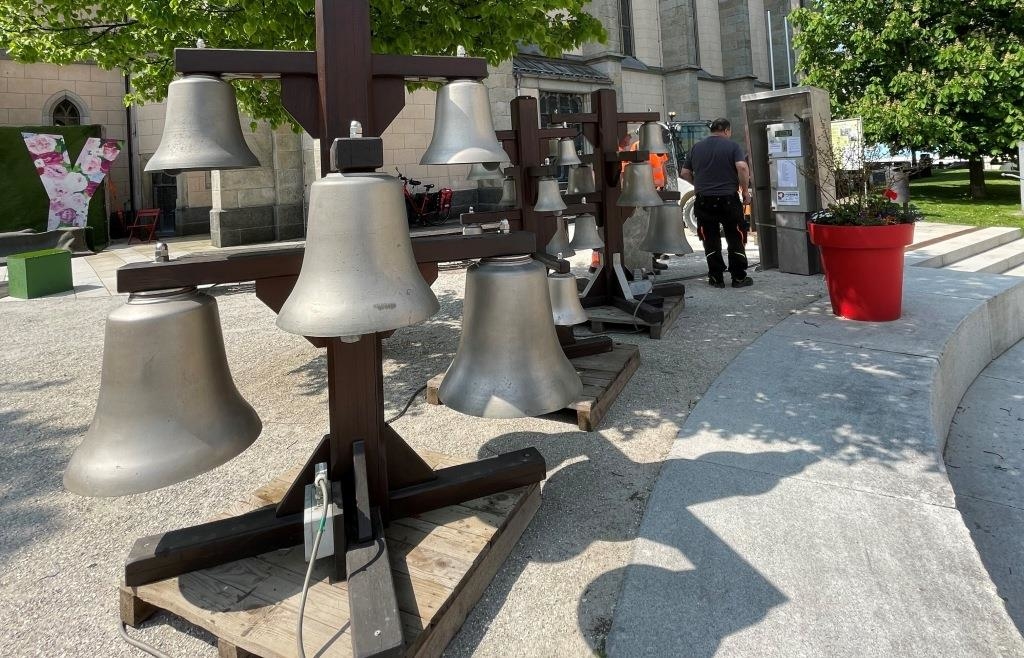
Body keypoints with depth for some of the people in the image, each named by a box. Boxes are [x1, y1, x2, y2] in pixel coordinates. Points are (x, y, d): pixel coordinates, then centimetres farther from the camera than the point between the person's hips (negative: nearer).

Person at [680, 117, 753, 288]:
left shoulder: (696, 147, 10)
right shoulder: (732, 146, -1)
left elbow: (684, 173, 12)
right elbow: (742, 167, -16)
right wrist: (745, 191, -6)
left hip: (703, 200, 3)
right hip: (728, 199, -3)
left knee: (711, 240, 9)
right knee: (735, 239, 7)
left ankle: (716, 278, 10)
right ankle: (739, 277, 8)